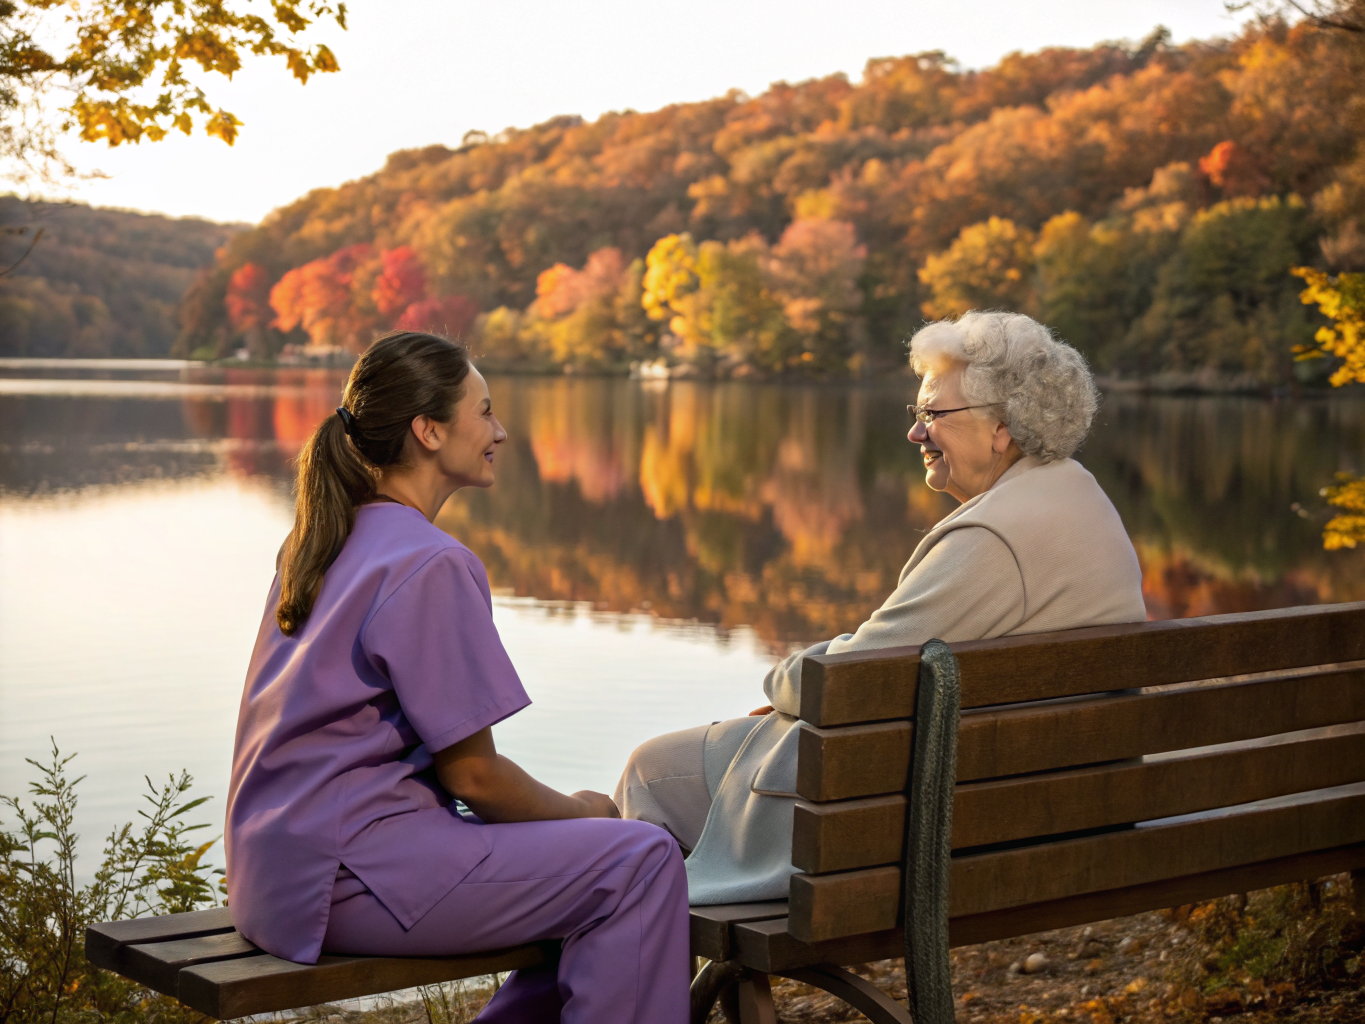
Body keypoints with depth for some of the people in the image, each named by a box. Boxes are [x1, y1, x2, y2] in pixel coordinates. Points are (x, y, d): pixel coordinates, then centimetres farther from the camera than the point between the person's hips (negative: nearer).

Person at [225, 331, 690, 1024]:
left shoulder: (320, 544, 13)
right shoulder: (430, 564, -16)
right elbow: (472, 772, -15)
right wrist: (580, 811, 4)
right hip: (348, 875, -10)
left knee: (586, 867, 17)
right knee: (641, 863, -13)